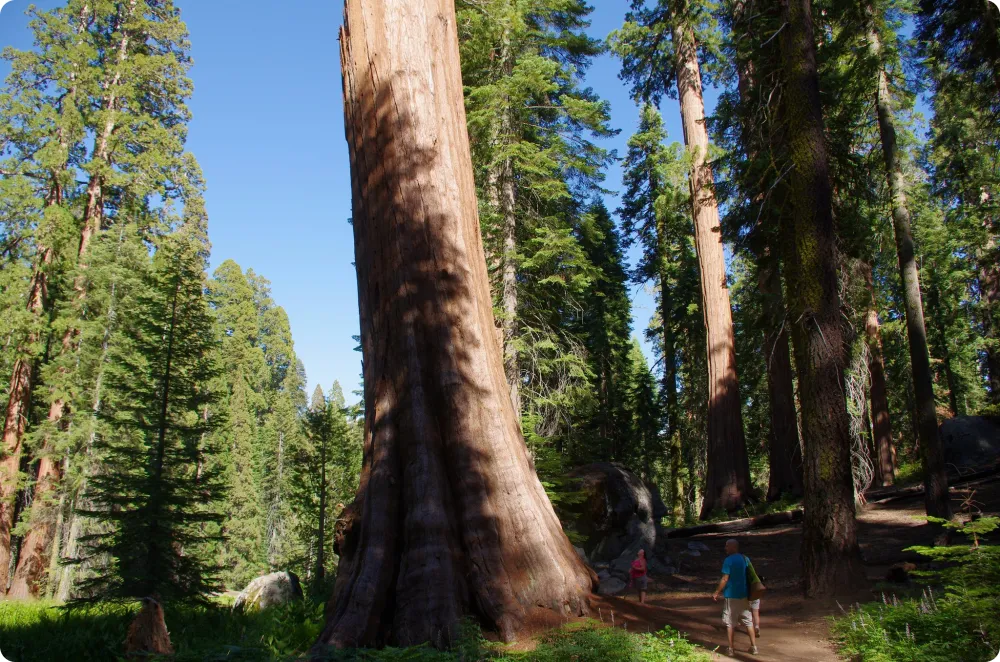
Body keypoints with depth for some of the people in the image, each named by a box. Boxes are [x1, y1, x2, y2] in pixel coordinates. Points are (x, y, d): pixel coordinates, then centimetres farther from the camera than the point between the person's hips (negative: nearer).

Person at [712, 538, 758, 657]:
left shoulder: (729, 560, -14)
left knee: (730, 623, 4)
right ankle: (753, 647, 15)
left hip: (731, 595, -6)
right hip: (744, 595, 6)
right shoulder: (745, 559, 6)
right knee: (748, 621, 13)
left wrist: (716, 593, -8)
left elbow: (725, 579, -16)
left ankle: (730, 649, 7)